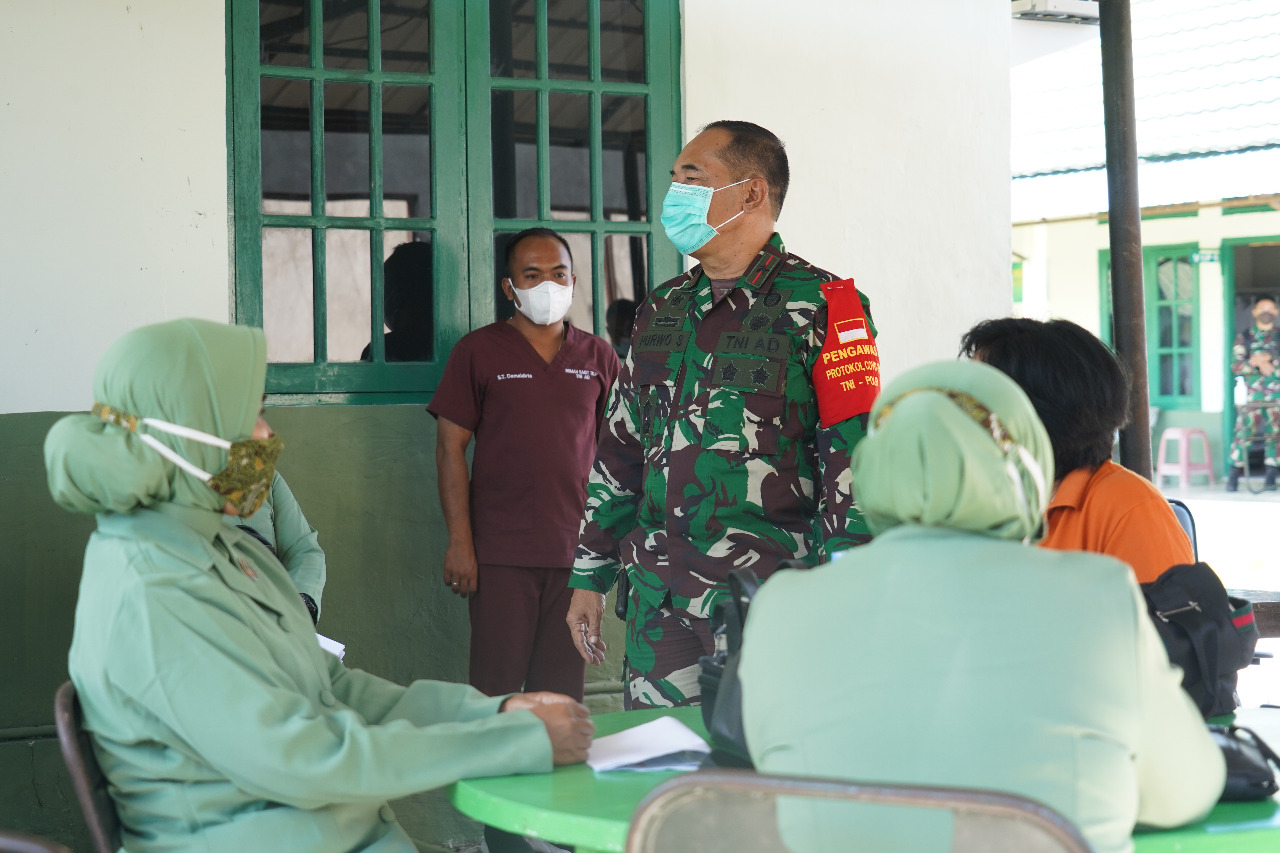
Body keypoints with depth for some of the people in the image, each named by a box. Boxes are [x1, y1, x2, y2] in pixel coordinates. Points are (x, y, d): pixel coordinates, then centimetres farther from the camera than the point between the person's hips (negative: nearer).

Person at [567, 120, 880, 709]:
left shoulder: (817, 307, -3)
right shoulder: (660, 312, 17)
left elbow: (853, 456, -8)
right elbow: (619, 451, 21)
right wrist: (589, 577, 18)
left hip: (774, 599, -6)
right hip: (659, 601, 6)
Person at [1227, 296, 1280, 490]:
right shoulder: (1244, 337, 11)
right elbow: (1236, 365, 0)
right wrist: (1255, 363, -15)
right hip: (1252, 393, -1)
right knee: (1243, 432, -9)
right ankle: (1234, 476, -6)